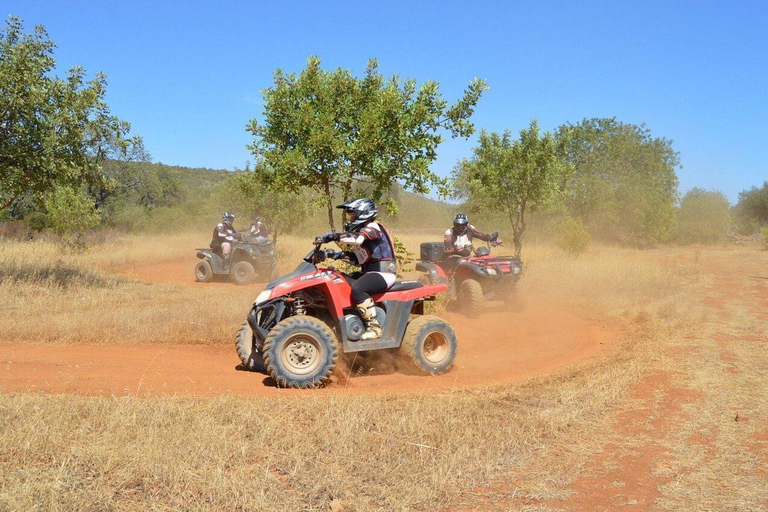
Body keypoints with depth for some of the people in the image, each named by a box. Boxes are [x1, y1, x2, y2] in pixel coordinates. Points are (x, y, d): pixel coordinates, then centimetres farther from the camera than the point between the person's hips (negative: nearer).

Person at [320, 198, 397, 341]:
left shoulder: (372, 227, -10)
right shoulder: (361, 230, 19)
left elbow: (358, 239, -33)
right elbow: (359, 259, 17)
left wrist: (335, 236, -32)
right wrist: (341, 255, 2)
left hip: (384, 272, -10)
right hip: (371, 271, 10)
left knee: (357, 288, -32)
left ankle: (374, 327, -29)